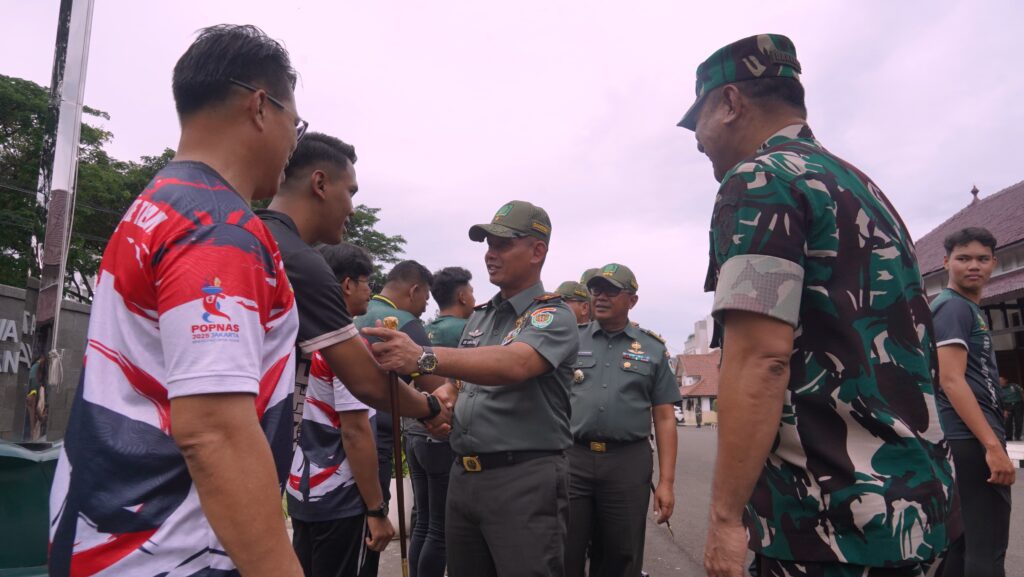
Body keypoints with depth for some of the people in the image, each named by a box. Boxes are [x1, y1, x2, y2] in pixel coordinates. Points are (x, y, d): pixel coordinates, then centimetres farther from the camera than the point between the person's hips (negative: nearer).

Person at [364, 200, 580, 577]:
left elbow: (514, 364, -30)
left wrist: (424, 358, -41)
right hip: (463, 475, 7)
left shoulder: (554, 316, -9)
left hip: (525, 479, -7)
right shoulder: (479, 317, 14)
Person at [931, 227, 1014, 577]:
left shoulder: (970, 309, 21)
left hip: (968, 440, 10)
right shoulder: (953, 307, -10)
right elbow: (951, 381, -20)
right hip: (971, 440, -10)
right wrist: (993, 445, -24)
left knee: (962, 543, 12)